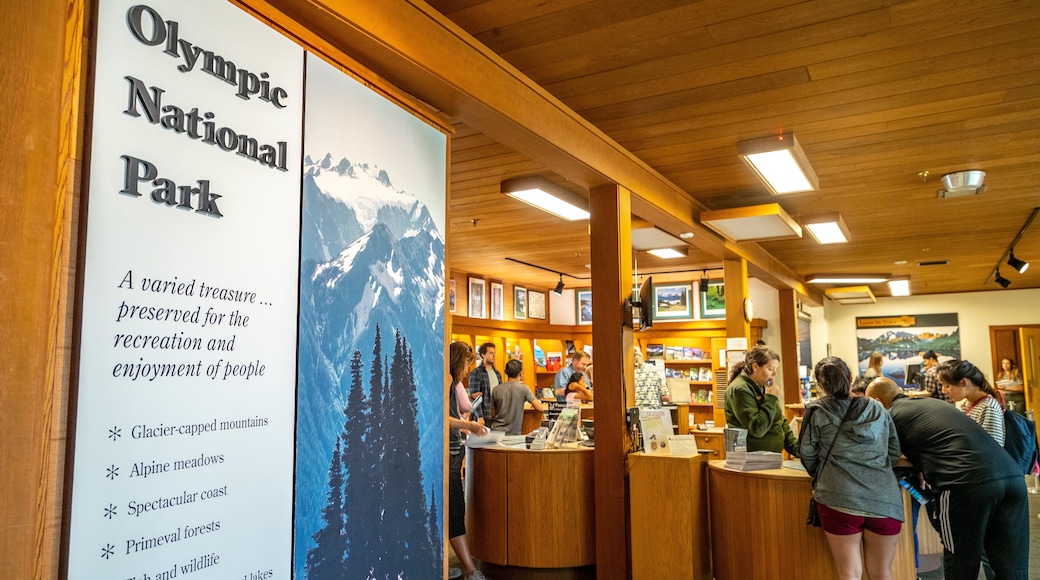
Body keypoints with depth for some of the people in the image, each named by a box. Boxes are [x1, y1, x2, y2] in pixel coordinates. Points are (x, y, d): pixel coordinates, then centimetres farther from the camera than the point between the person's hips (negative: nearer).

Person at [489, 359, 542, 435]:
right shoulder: (523, 388, -8)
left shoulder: (496, 390, -1)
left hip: (496, 431, 3)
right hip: (514, 433, -2)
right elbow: (539, 408, -11)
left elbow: (493, 415, 6)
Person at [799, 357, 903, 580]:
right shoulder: (878, 409, 10)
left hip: (840, 499, -3)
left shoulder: (816, 411, 1)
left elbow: (807, 454, 3)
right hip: (884, 499, 3)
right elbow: (894, 451, 15)